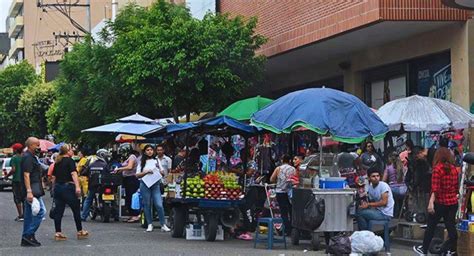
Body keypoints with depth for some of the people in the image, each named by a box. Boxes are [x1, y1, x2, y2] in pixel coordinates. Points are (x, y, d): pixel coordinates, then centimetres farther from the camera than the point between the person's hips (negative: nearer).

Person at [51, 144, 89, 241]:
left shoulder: (57, 162, 13)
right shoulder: (70, 161, -7)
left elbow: (53, 177, 17)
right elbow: (73, 173, -20)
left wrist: (54, 187, 26)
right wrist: (77, 186, -29)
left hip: (57, 187, 7)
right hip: (68, 187, -7)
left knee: (58, 211, 5)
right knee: (76, 209, 6)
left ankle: (58, 233, 2)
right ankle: (80, 231, 13)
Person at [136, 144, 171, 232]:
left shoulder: (156, 161, 13)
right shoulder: (141, 162, 9)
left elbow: (162, 174, 13)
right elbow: (137, 175, 4)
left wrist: (160, 171, -8)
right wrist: (146, 172, -9)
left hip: (155, 184, 0)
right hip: (145, 185, 0)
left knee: (159, 205, -9)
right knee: (147, 205, 2)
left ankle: (163, 225, -3)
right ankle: (150, 224, 11)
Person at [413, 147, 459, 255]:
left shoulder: (438, 168, -12)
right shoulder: (454, 169, 4)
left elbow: (435, 188, -20)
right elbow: (457, 186, 10)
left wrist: (431, 202, -23)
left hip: (440, 202, -4)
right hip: (453, 202, 4)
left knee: (431, 226, 9)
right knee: (451, 226, 7)